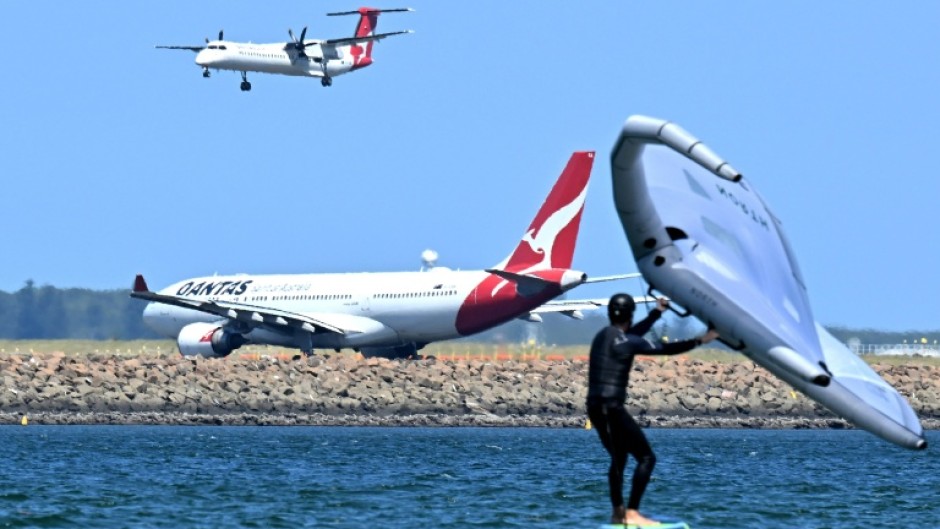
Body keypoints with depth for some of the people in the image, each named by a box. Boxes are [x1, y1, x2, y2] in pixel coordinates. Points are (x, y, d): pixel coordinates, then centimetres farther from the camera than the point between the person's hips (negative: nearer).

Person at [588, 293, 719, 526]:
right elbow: (665, 349, -11)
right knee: (646, 457, -6)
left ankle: (618, 513, 27)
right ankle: (632, 513, -12)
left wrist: (657, 312, 42)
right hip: (611, 408, -9)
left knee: (619, 458, 24)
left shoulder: (602, 337, 14)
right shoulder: (624, 342, -12)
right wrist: (698, 341, -4)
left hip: (595, 407, 9)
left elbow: (634, 333, 32)